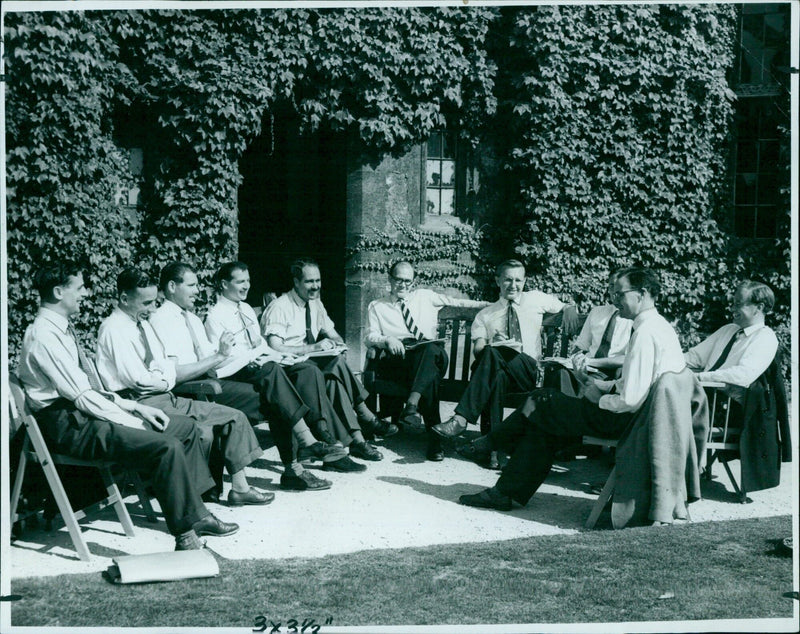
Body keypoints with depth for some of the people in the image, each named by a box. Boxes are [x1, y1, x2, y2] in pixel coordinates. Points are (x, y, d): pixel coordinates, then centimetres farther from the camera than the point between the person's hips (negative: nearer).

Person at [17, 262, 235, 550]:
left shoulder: (63, 328, 14)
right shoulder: (43, 337, -16)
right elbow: (82, 397, -20)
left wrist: (136, 407, 6)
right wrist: (134, 423, -16)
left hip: (87, 410, 10)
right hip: (69, 426, -10)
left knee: (185, 427, 6)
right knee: (167, 446, -26)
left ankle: (196, 514, 7)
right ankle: (186, 536, -18)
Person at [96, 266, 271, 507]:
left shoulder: (143, 323, 17)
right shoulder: (113, 328, -12)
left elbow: (166, 363, 19)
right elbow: (137, 379, -19)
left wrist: (166, 377, -3)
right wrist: (165, 381, -3)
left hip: (164, 396, 9)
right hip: (140, 403, -9)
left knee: (234, 417, -1)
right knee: (201, 432, -27)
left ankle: (240, 487, -1)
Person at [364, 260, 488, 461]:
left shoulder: (425, 297, 28)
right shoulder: (376, 307, 24)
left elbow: (456, 302, 26)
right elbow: (370, 338, 12)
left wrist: (490, 305, 17)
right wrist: (387, 340, -10)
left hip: (430, 352, 2)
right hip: (394, 358, -1)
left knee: (431, 349, -39)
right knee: (431, 373, -37)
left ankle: (412, 404, -52)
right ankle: (434, 436, -44)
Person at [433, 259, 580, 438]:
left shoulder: (535, 299, 23)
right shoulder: (485, 315, 20)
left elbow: (563, 307, 35)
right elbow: (478, 349, 8)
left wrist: (569, 309, 9)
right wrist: (488, 347, -17)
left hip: (527, 371, -1)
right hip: (497, 364, 1)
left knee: (492, 353, -34)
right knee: (497, 373, -40)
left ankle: (461, 418, -45)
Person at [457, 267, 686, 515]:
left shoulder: (646, 333, -22)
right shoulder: (659, 326, 12)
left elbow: (631, 400, -27)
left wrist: (599, 400, -9)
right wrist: (606, 385, 9)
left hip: (626, 420, -10)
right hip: (639, 417, 10)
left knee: (536, 404, -2)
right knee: (543, 421, 10)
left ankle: (490, 442, 25)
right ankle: (505, 493, 14)